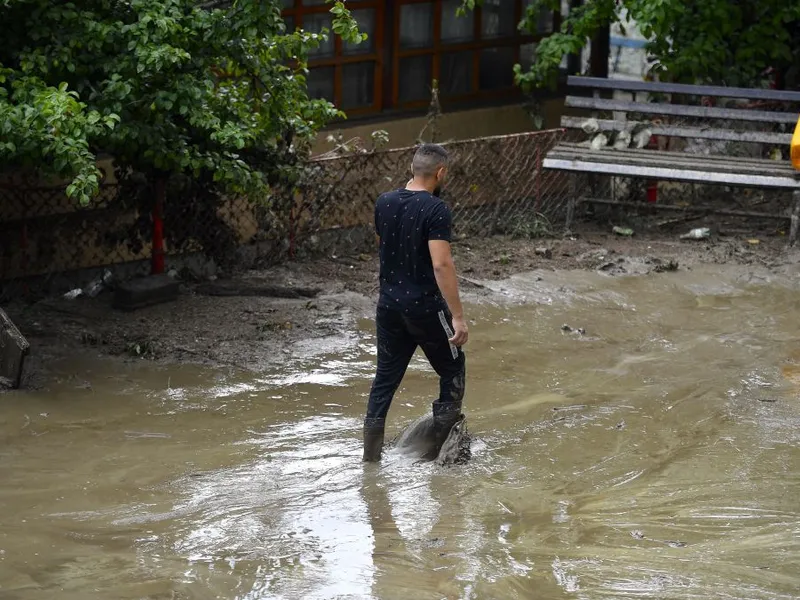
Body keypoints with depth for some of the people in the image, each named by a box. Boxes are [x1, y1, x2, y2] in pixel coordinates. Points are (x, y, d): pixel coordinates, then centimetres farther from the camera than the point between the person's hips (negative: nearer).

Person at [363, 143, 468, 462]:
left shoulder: (384, 204, 3)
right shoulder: (435, 210, -17)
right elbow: (441, 264, -24)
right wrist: (457, 316, -24)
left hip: (389, 304, 6)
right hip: (425, 306, -6)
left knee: (386, 377, 13)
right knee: (452, 370, 13)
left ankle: (371, 456, 12)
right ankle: (443, 446, 13)